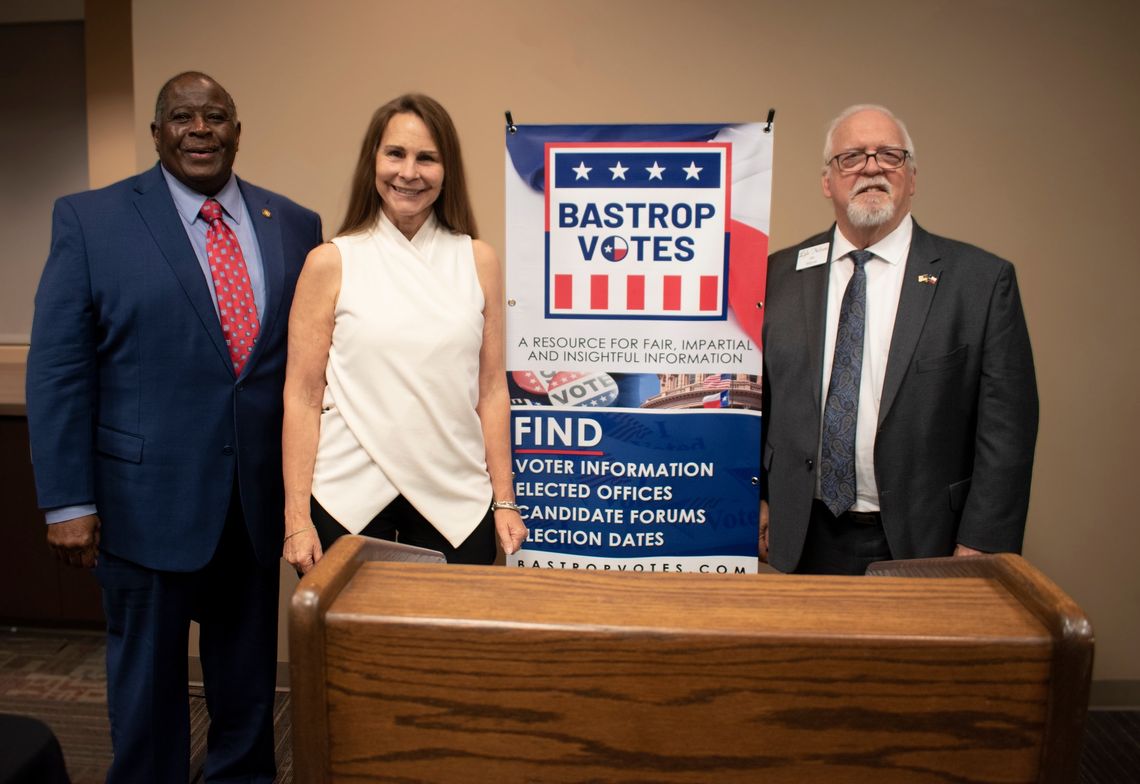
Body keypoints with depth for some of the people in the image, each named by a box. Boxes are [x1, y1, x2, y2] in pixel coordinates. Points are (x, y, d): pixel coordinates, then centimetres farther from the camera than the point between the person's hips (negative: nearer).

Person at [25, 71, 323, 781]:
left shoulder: (295, 226, 4)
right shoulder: (90, 220, -3)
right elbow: (57, 369, -5)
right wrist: (68, 501, -9)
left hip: (259, 501, 3)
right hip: (148, 500, -2)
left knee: (250, 678, 17)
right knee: (148, 678, 15)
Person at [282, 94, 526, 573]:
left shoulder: (478, 261, 4)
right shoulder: (331, 264, 0)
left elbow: (491, 389, 6)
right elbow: (302, 395, -1)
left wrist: (504, 500, 5)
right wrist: (296, 518, -4)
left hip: (455, 499, 1)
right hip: (351, 496, -1)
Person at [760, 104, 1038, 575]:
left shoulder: (982, 280, -4)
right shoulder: (779, 275, 2)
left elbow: (1006, 429, -6)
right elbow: (755, 399, 6)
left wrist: (978, 550, -9)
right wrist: (756, 499, 1)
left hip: (923, 545, -1)